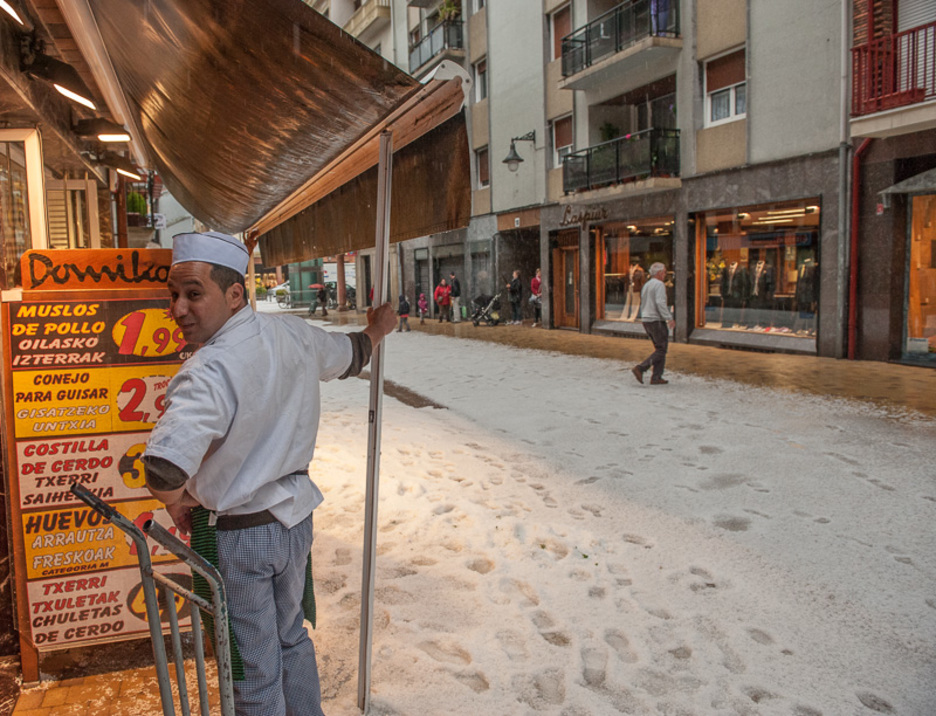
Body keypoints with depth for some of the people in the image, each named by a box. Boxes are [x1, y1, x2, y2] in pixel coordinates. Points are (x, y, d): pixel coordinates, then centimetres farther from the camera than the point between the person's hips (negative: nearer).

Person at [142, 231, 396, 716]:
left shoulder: (210, 370, -30)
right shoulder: (296, 335, -7)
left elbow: (164, 470, -41)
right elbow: (349, 355, 14)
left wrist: (180, 499, -17)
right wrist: (377, 330, 37)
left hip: (237, 535, -7)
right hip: (295, 516, 7)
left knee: (254, 669, 14)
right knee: (290, 636, 28)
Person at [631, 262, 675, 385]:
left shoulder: (646, 285, 15)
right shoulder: (659, 285, -12)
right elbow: (660, 303, -24)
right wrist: (669, 318, -24)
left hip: (646, 321, 9)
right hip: (657, 321, -9)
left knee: (660, 349, 13)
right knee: (661, 350, -3)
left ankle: (656, 378, 8)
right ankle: (640, 369, -15)